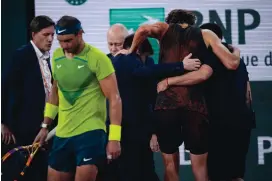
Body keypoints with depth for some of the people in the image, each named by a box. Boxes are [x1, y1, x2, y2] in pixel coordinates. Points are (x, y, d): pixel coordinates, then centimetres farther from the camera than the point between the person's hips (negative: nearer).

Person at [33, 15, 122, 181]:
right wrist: (45, 126, 19)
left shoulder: (97, 58, -11)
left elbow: (114, 98, -13)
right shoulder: (57, 56, 7)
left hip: (91, 131, -6)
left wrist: (114, 137, -18)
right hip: (63, 133, 6)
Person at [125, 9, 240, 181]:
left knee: (170, 165, 12)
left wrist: (132, 51, 8)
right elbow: (232, 63, 4)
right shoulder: (206, 34, 13)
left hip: (166, 103, 0)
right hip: (195, 105, 0)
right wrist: (236, 51, 26)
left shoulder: (165, 28, 13)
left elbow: (144, 30, -10)